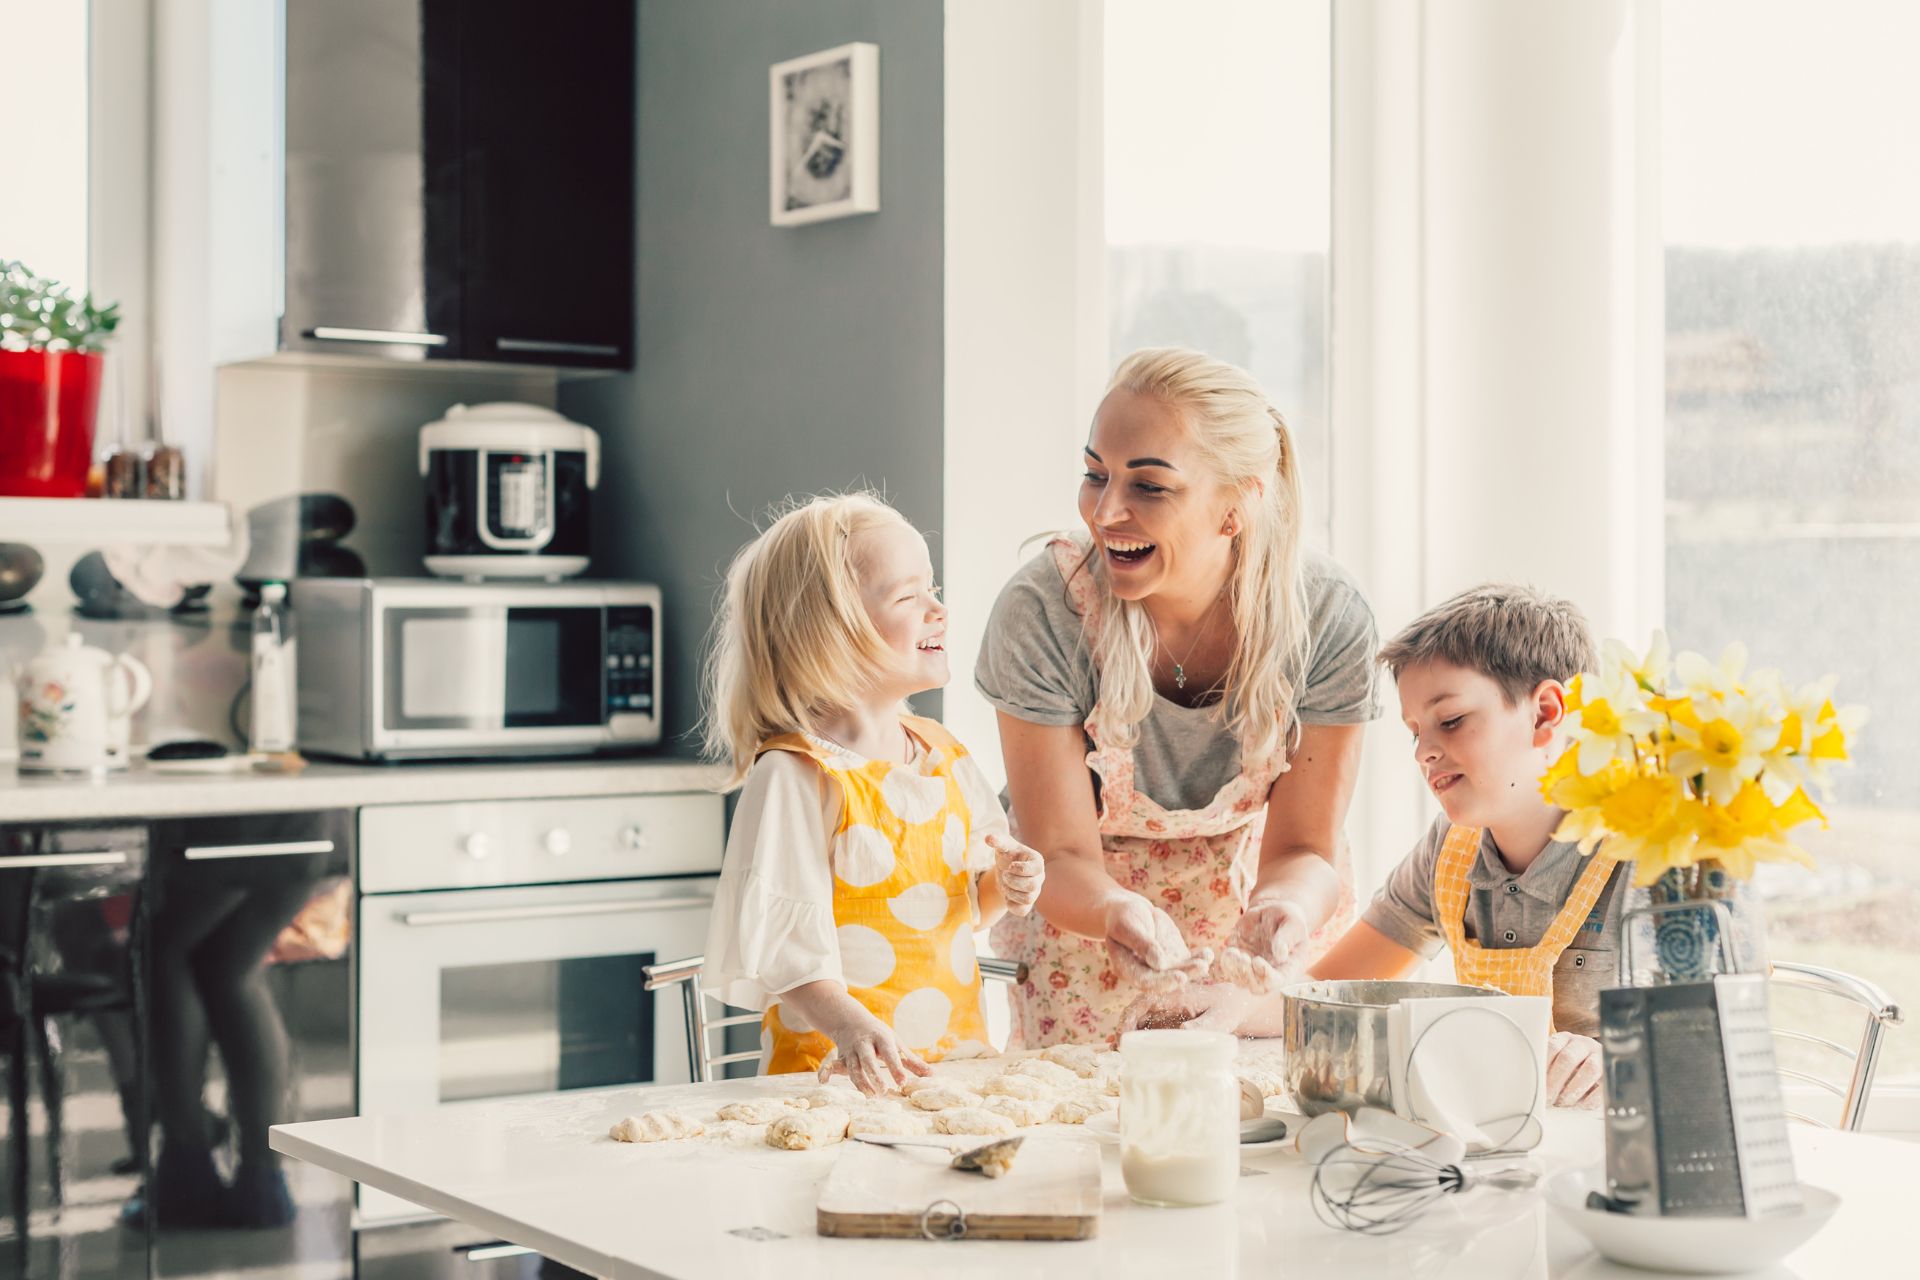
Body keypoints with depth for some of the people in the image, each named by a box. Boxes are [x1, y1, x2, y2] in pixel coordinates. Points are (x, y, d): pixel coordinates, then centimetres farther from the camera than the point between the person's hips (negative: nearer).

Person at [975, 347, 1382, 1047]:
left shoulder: (1327, 619, -24)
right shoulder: (1042, 612, -28)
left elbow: (1303, 848, -16)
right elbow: (1062, 856, -22)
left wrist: (1281, 908, -40)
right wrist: (1120, 911, -45)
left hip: (1250, 892, 1)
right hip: (1083, 913, -1)